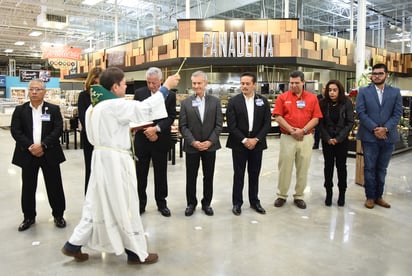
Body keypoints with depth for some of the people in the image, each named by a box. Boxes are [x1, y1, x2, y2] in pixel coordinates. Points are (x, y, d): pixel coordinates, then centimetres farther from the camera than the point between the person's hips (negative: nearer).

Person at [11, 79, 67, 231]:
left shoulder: (54, 109, 2)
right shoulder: (20, 110, 6)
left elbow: (58, 129, -7)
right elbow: (15, 131, -3)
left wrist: (43, 145, -18)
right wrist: (30, 146, -16)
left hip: (49, 154, -1)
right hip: (28, 155, 2)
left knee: (54, 186, 5)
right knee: (28, 187, 10)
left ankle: (58, 215, 20)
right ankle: (29, 217, 26)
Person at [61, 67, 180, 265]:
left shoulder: (94, 106, 10)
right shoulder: (115, 105, -18)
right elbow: (144, 108, -19)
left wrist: (127, 129, 14)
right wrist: (166, 86, -12)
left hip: (101, 158, 9)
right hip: (115, 160, -9)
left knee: (96, 203, 19)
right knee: (125, 206, 4)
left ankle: (74, 245, 26)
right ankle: (137, 253, 19)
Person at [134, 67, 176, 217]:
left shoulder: (170, 95, -3)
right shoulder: (139, 93, 2)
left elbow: (171, 117, -7)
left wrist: (156, 128, -19)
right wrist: (146, 131, -11)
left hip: (160, 141, -1)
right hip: (142, 140, 1)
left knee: (161, 174, 10)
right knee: (140, 174, 8)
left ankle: (161, 203, 25)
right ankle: (140, 203, 23)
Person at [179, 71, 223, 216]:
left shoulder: (215, 101, 2)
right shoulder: (185, 102, 1)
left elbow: (219, 124, -1)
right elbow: (182, 126, -2)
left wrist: (210, 141, -11)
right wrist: (193, 142, -13)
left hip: (210, 145, 1)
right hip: (191, 146, 0)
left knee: (208, 177, 10)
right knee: (191, 177, 9)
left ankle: (207, 203, 26)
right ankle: (191, 203, 25)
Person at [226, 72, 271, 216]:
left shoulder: (263, 101, 3)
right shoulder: (233, 101, -3)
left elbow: (267, 123, 0)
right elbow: (231, 125, -8)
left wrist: (256, 139, -10)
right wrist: (244, 140, -13)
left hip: (257, 143, 2)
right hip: (239, 143, -2)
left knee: (254, 174, 11)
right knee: (238, 174, 6)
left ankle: (254, 201, 25)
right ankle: (237, 203, 17)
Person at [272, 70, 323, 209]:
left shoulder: (312, 98, 4)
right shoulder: (282, 97, 2)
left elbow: (316, 118, 0)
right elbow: (278, 117, -5)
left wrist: (303, 130, -13)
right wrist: (291, 130, -13)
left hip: (306, 138, 1)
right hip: (287, 137, -1)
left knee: (303, 168, 7)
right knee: (284, 167, 4)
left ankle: (299, 196, 20)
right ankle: (282, 195, 17)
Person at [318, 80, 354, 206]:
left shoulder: (346, 103, -5)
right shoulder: (323, 103, -3)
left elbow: (350, 122, -6)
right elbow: (320, 123, -1)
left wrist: (338, 138, -12)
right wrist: (328, 138, -10)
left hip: (342, 140, -1)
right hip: (327, 140, 1)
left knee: (341, 166, 6)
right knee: (328, 166, 5)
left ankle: (342, 193, 17)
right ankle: (328, 192, 15)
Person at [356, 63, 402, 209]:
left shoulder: (395, 92, 7)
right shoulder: (363, 91, 2)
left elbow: (397, 113, 1)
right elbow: (360, 112, -6)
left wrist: (385, 129, -13)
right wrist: (374, 129, -14)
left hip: (388, 136, 2)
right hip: (369, 136, -2)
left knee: (382, 168, 11)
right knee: (369, 168, 4)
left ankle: (379, 196, 22)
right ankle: (370, 197, 15)